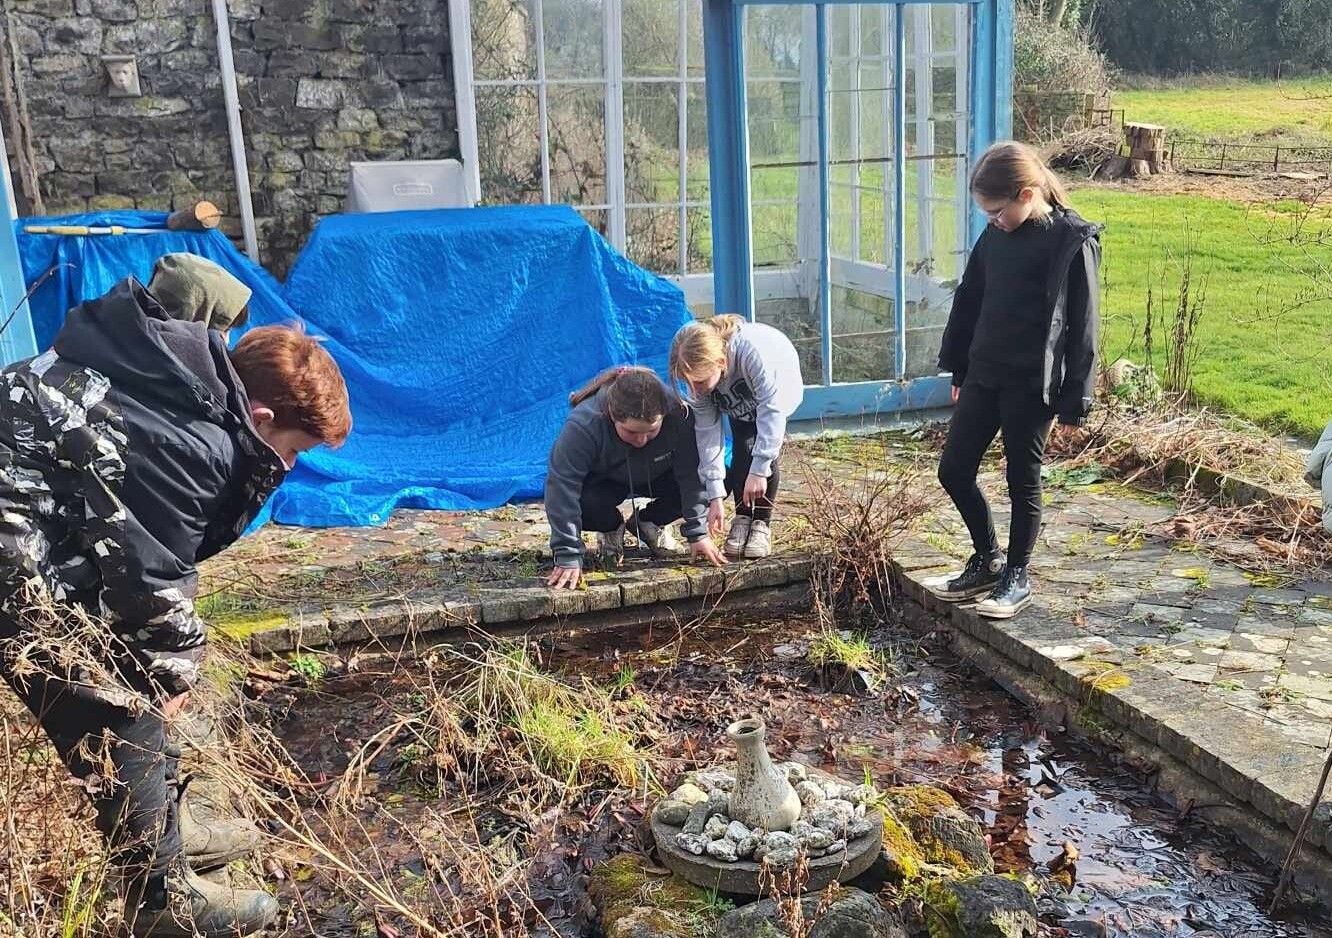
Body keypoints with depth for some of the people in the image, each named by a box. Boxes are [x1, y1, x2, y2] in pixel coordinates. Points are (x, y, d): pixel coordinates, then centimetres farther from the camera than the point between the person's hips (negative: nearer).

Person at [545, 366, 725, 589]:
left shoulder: (678, 414, -33)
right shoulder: (583, 425, -39)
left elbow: (691, 476, -24)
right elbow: (562, 488, -36)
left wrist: (698, 534, -24)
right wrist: (568, 558, -39)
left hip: (656, 476, 2)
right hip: (602, 482, -2)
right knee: (582, 505, -35)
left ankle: (648, 523, 4)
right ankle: (612, 528, 4)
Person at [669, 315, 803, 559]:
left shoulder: (752, 350, -45)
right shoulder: (699, 372, -29)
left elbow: (771, 409, -40)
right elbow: (707, 432, -24)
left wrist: (759, 470, -42)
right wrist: (715, 495, -25)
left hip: (776, 388, -3)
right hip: (741, 400, 3)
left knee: (759, 446, -23)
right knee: (741, 448, -19)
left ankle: (762, 524, -9)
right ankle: (742, 519, -2)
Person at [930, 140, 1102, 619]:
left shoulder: (1072, 241, -12)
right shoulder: (996, 235, 6)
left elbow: (1081, 325, -12)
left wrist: (1073, 400, -12)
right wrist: (958, 367, 18)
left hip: (1032, 384, -6)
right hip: (983, 375, 7)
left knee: (1022, 481, 6)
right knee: (953, 471, 7)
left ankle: (1016, 576, 24)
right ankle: (988, 560, 27)